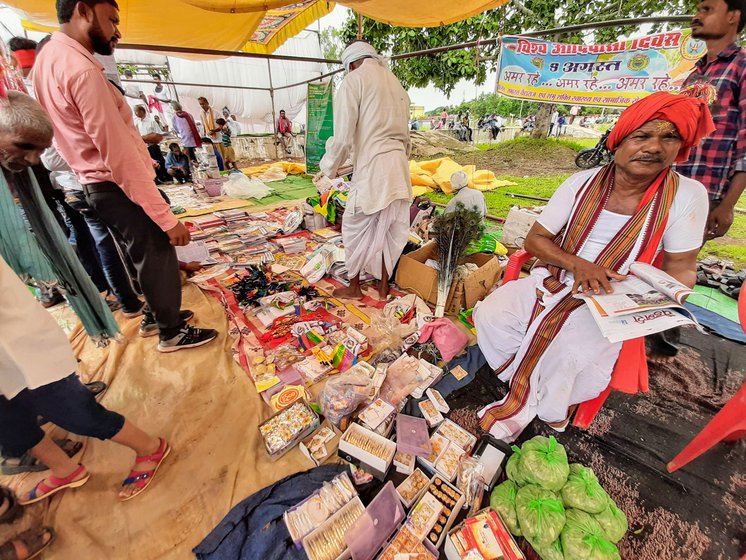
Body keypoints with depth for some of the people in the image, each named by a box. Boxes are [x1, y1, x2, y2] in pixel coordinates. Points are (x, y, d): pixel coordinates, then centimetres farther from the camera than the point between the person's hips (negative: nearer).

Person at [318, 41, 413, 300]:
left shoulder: (354, 80, -1)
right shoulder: (395, 83, 20)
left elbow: (343, 137, -10)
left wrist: (328, 169, 4)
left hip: (371, 167, -7)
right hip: (399, 167, 7)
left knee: (356, 227, 7)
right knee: (389, 229, 11)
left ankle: (354, 287, 18)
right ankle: (384, 286, 22)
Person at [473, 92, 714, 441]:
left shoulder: (687, 195, -7)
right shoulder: (582, 183, -5)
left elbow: (680, 268, -1)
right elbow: (535, 239, -4)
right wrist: (577, 264, -22)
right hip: (554, 282, 2)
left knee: (571, 356, -27)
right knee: (490, 314, -16)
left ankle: (549, 407, 11)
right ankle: (525, 386, 10)